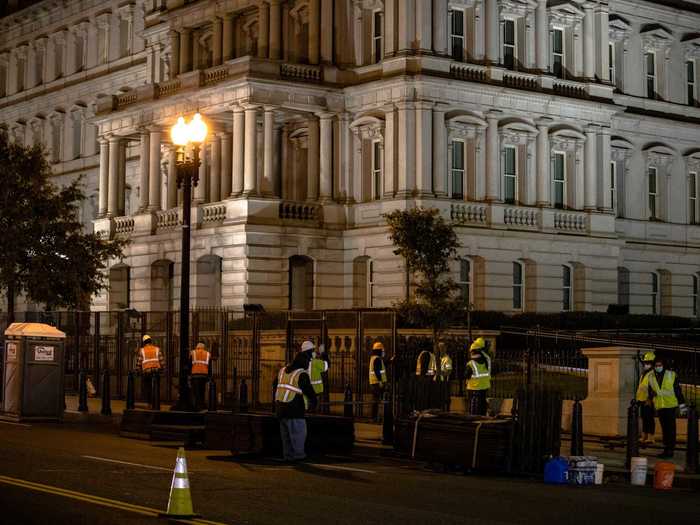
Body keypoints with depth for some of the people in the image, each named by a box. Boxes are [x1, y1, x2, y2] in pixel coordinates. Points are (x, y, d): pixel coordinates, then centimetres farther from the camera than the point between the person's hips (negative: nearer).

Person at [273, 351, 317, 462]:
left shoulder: (283, 370, 11)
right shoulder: (302, 374, -10)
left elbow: (275, 386, 21)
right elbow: (309, 391, -5)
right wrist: (313, 402, 14)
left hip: (280, 407, 7)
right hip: (294, 408, -7)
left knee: (286, 432, 13)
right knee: (298, 432, 1)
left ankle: (288, 455, 14)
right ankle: (298, 454, 2)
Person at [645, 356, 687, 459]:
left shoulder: (671, 375, -3)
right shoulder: (650, 377, 7)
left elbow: (678, 391, -2)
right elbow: (650, 390, 20)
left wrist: (682, 406, -3)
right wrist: (651, 394, -3)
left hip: (670, 405, -4)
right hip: (659, 407, 4)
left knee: (671, 428, -5)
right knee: (664, 429, 10)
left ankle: (670, 450, -3)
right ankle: (666, 449, 17)